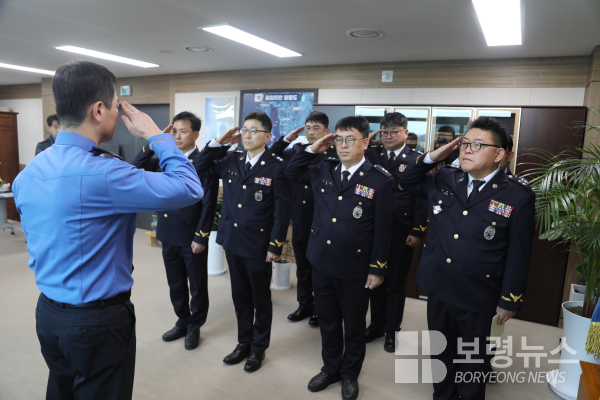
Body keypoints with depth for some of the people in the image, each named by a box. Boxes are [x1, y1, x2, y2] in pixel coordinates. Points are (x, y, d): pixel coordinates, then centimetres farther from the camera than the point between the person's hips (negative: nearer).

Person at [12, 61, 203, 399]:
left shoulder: (27, 174, 1)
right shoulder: (101, 173, -27)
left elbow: (39, 242, 13)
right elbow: (190, 189, -23)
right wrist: (157, 136, -13)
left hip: (48, 314, 8)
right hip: (99, 321, -8)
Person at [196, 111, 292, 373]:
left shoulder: (277, 167, -10)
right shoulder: (232, 160, 5)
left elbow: (282, 211, -11)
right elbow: (201, 169, 13)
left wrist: (275, 246, -13)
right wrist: (218, 142, 2)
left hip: (258, 247, -5)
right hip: (232, 242, 5)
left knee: (261, 299, 12)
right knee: (240, 296, 18)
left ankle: (259, 348, 31)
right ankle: (244, 343, 37)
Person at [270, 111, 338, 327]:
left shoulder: (334, 154, -9)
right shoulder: (296, 150, 6)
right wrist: (285, 139, -1)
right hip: (300, 220, 5)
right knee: (302, 266, 17)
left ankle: (320, 309, 29)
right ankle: (305, 305, 35)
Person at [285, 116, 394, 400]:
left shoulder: (379, 180, -12)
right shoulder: (324, 170, 2)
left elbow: (382, 230, -9)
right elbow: (291, 173, 16)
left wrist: (377, 269, -8)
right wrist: (312, 149, 1)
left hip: (355, 269, -4)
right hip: (322, 262, 4)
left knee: (354, 325, 16)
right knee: (327, 321, 21)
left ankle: (350, 374, 39)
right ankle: (330, 368, 43)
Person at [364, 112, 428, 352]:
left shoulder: (416, 160, -5)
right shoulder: (371, 155, 5)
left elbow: (421, 199, -8)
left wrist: (418, 232, -12)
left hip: (401, 234, -3)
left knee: (396, 283, 12)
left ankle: (392, 329, 28)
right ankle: (376, 325, 32)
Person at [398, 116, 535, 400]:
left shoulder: (518, 196, -12)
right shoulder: (444, 179, -1)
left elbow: (519, 255, -8)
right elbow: (407, 181, 15)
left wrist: (510, 301, -4)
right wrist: (432, 157, -2)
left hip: (477, 299, -4)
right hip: (438, 289, 4)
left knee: (472, 360, 18)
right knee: (441, 352, 23)